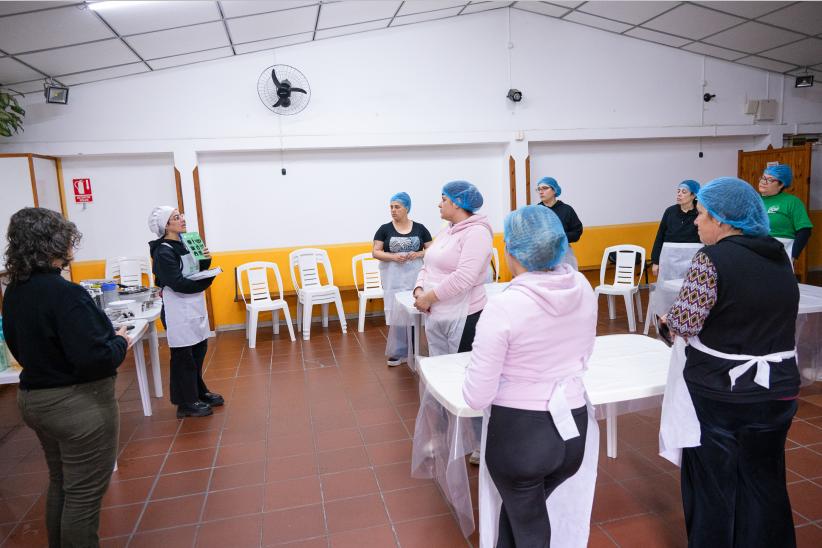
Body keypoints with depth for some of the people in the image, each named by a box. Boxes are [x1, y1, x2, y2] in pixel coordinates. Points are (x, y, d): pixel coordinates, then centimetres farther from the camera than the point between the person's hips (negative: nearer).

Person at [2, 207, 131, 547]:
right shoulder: (64, 293, -26)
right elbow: (93, 358, -30)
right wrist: (120, 342, -10)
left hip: (34, 399, 9)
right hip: (78, 405, -9)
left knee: (60, 483, 26)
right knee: (84, 495, 7)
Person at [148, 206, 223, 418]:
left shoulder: (184, 244, 8)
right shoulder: (163, 252, -16)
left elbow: (195, 271, 12)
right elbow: (178, 283, -23)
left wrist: (205, 261, -7)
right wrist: (206, 281, -14)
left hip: (195, 307, 8)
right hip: (178, 311, -8)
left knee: (199, 350, 17)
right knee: (183, 357, 2)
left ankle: (199, 392, 33)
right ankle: (186, 403, 14)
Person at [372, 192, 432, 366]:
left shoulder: (419, 228, 4)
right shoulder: (385, 229, 2)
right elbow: (375, 252, 0)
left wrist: (418, 254, -12)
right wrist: (393, 256, -16)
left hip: (415, 275, 1)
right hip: (393, 276, 0)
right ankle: (397, 352, 9)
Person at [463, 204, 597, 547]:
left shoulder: (503, 306, -23)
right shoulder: (583, 288, -4)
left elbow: (477, 398, -17)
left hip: (519, 432, -5)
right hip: (574, 427, 5)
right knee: (519, 509, 31)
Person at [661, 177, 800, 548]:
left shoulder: (712, 258, -18)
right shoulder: (779, 255, 5)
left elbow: (683, 325, -22)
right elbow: (760, 316, 14)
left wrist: (669, 319, -2)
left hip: (718, 392, -6)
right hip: (776, 389, 7)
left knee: (713, 486, 12)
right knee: (764, 483, 21)